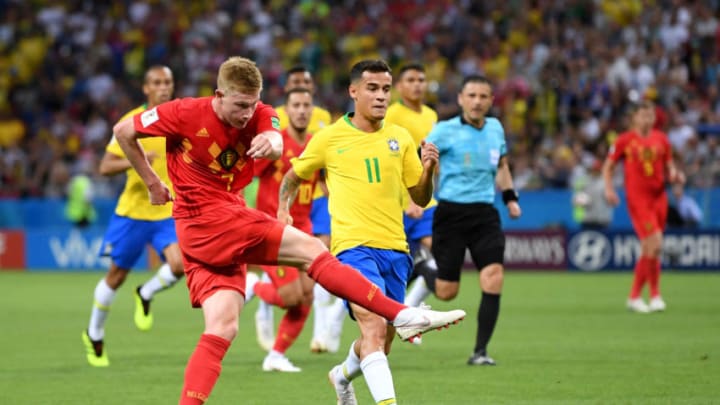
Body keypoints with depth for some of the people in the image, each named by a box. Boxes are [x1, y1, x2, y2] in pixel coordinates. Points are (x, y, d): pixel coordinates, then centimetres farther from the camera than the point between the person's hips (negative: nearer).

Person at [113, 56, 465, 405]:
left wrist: (271, 143, -47)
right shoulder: (185, 114, -10)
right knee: (311, 249, -12)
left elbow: (276, 143, -23)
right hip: (210, 219, -6)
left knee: (222, 329, -2)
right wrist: (153, 183, 1)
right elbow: (123, 131, 0)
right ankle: (403, 315, -17)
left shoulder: (259, 115, 1)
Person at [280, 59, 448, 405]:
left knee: (382, 343, 15)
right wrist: (283, 210, -1)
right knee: (375, 327, -25)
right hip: (353, 246, -5)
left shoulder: (400, 138, 11)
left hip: (394, 248, 5)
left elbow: (420, 198, 13)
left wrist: (428, 169, -6)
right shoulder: (329, 138, 2)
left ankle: (343, 375, 46)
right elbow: (293, 177, 17)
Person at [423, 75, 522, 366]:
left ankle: (480, 351, -9)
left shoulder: (495, 128, 9)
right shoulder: (445, 131, -6)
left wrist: (509, 196, 16)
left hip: (484, 213, 4)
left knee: (493, 276, -16)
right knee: (445, 292, -3)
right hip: (451, 213, -4)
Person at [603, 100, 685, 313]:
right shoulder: (625, 140, -1)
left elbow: (669, 168, 16)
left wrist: (675, 176, -6)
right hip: (637, 199, -5)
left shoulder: (661, 140, 10)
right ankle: (655, 295, -5)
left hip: (659, 198, 5)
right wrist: (608, 188, -8)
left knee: (648, 250, 9)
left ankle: (634, 296, 21)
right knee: (655, 245, -16)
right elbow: (608, 166, 6)